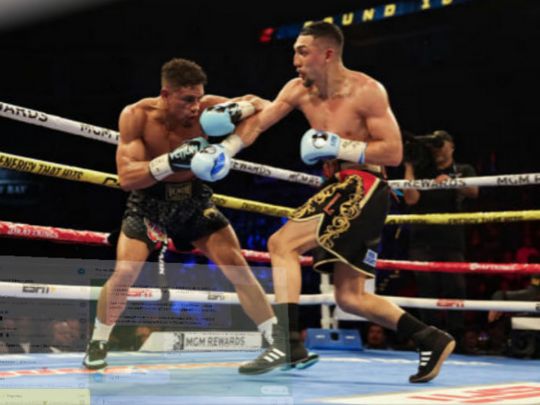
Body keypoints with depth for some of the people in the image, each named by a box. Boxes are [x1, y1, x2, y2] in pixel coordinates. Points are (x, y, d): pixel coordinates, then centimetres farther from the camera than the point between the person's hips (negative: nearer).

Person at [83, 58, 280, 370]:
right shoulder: (137, 116, -22)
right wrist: (171, 161, -42)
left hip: (194, 197, 2)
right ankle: (98, 343, 10)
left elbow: (261, 105, -6)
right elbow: (126, 177, -28)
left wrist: (239, 109, -30)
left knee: (239, 268, -6)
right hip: (149, 200, -1)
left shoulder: (206, 108, -18)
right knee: (125, 272, -14)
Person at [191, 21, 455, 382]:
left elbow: (394, 153, -12)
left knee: (281, 243, -19)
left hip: (363, 187, -8)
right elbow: (258, 122, 6)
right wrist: (224, 149, -10)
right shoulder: (299, 90, 7)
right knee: (350, 297, 9)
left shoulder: (366, 91, -11)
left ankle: (288, 342, -18)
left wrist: (341, 148, -20)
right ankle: (431, 340, 15)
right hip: (339, 190, 8)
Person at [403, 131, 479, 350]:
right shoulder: (422, 172, 16)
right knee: (427, 289, -4)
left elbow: (473, 192, -7)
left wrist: (449, 181, -24)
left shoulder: (464, 171, 14)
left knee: (455, 288, -8)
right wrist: (409, 166, 4)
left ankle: (456, 338, -2)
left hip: (452, 242, -1)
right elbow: (411, 199, 0)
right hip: (422, 241, 1)